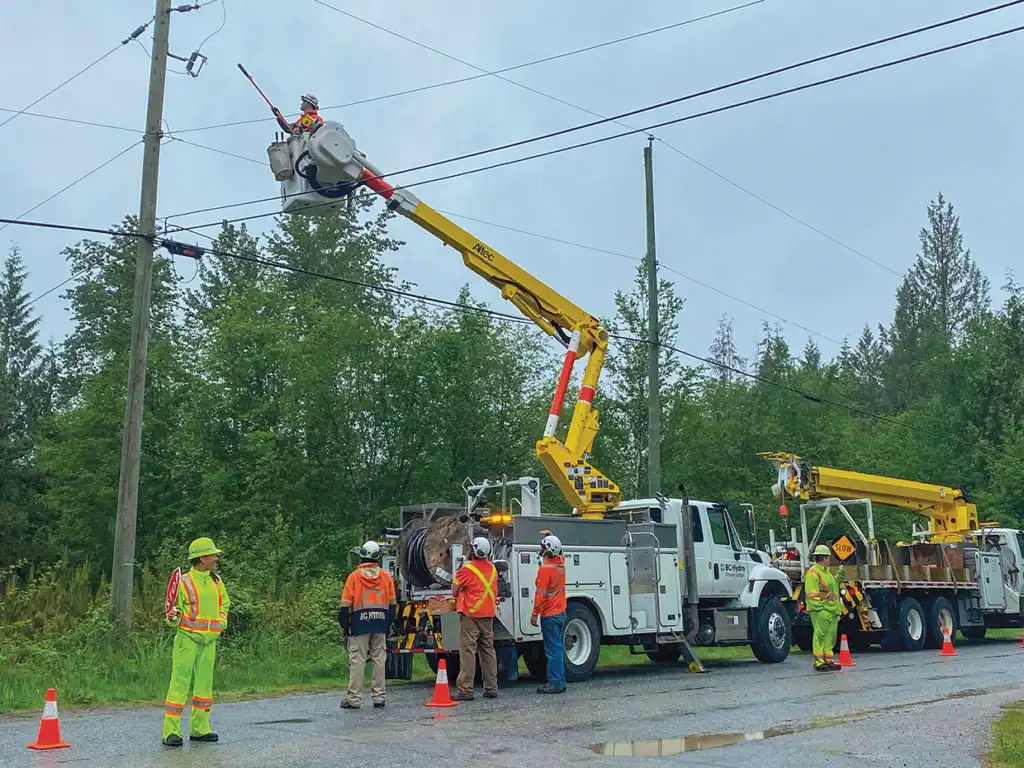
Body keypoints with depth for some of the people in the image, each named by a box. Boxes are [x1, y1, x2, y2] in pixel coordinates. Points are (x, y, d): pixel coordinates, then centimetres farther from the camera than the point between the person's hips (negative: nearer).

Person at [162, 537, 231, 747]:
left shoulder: (216, 581, 10)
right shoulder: (184, 582, -8)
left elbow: (225, 603, 25)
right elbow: (175, 611, -4)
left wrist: (221, 622, 12)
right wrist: (172, 617, -24)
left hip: (209, 641, 6)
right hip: (188, 637, -6)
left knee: (204, 683, 11)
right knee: (180, 683, -8)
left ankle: (199, 728, 20)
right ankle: (171, 732, -4)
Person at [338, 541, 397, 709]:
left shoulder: (354, 576, -2)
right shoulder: (386, 576, 7)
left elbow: (346, 604, -4)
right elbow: (392, 603, 9)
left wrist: (343, 625, 3)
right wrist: (389, 622, 17)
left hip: (360, 622, -3)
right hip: (380, 623, 3)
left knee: (357, 660, -1)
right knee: (379, 660, 7)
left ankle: (354, 698, -1)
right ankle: (379, 697, 10)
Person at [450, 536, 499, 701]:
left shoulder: (467, 569, -13)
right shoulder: (492, 568, 8)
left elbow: (454, 590, -5)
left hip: (470, 615, -6)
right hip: (488, 615, 6)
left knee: (468, 652, -5)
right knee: (488, 651, 12)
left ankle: (465, 690, -6)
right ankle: (491, 689, 15)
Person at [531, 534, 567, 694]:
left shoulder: (545, 568, -18)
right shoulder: (560, 562, 4)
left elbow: (540, 594, -20)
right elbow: (558, 553, 30)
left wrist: (535, 614, -14)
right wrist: (550, 538, 31)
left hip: (549, 615, -8)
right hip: (561, 612, 8)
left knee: (553, 650, -6)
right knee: (558, 648, 13)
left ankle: (555, 683, -4)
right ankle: (560, 681, 17)